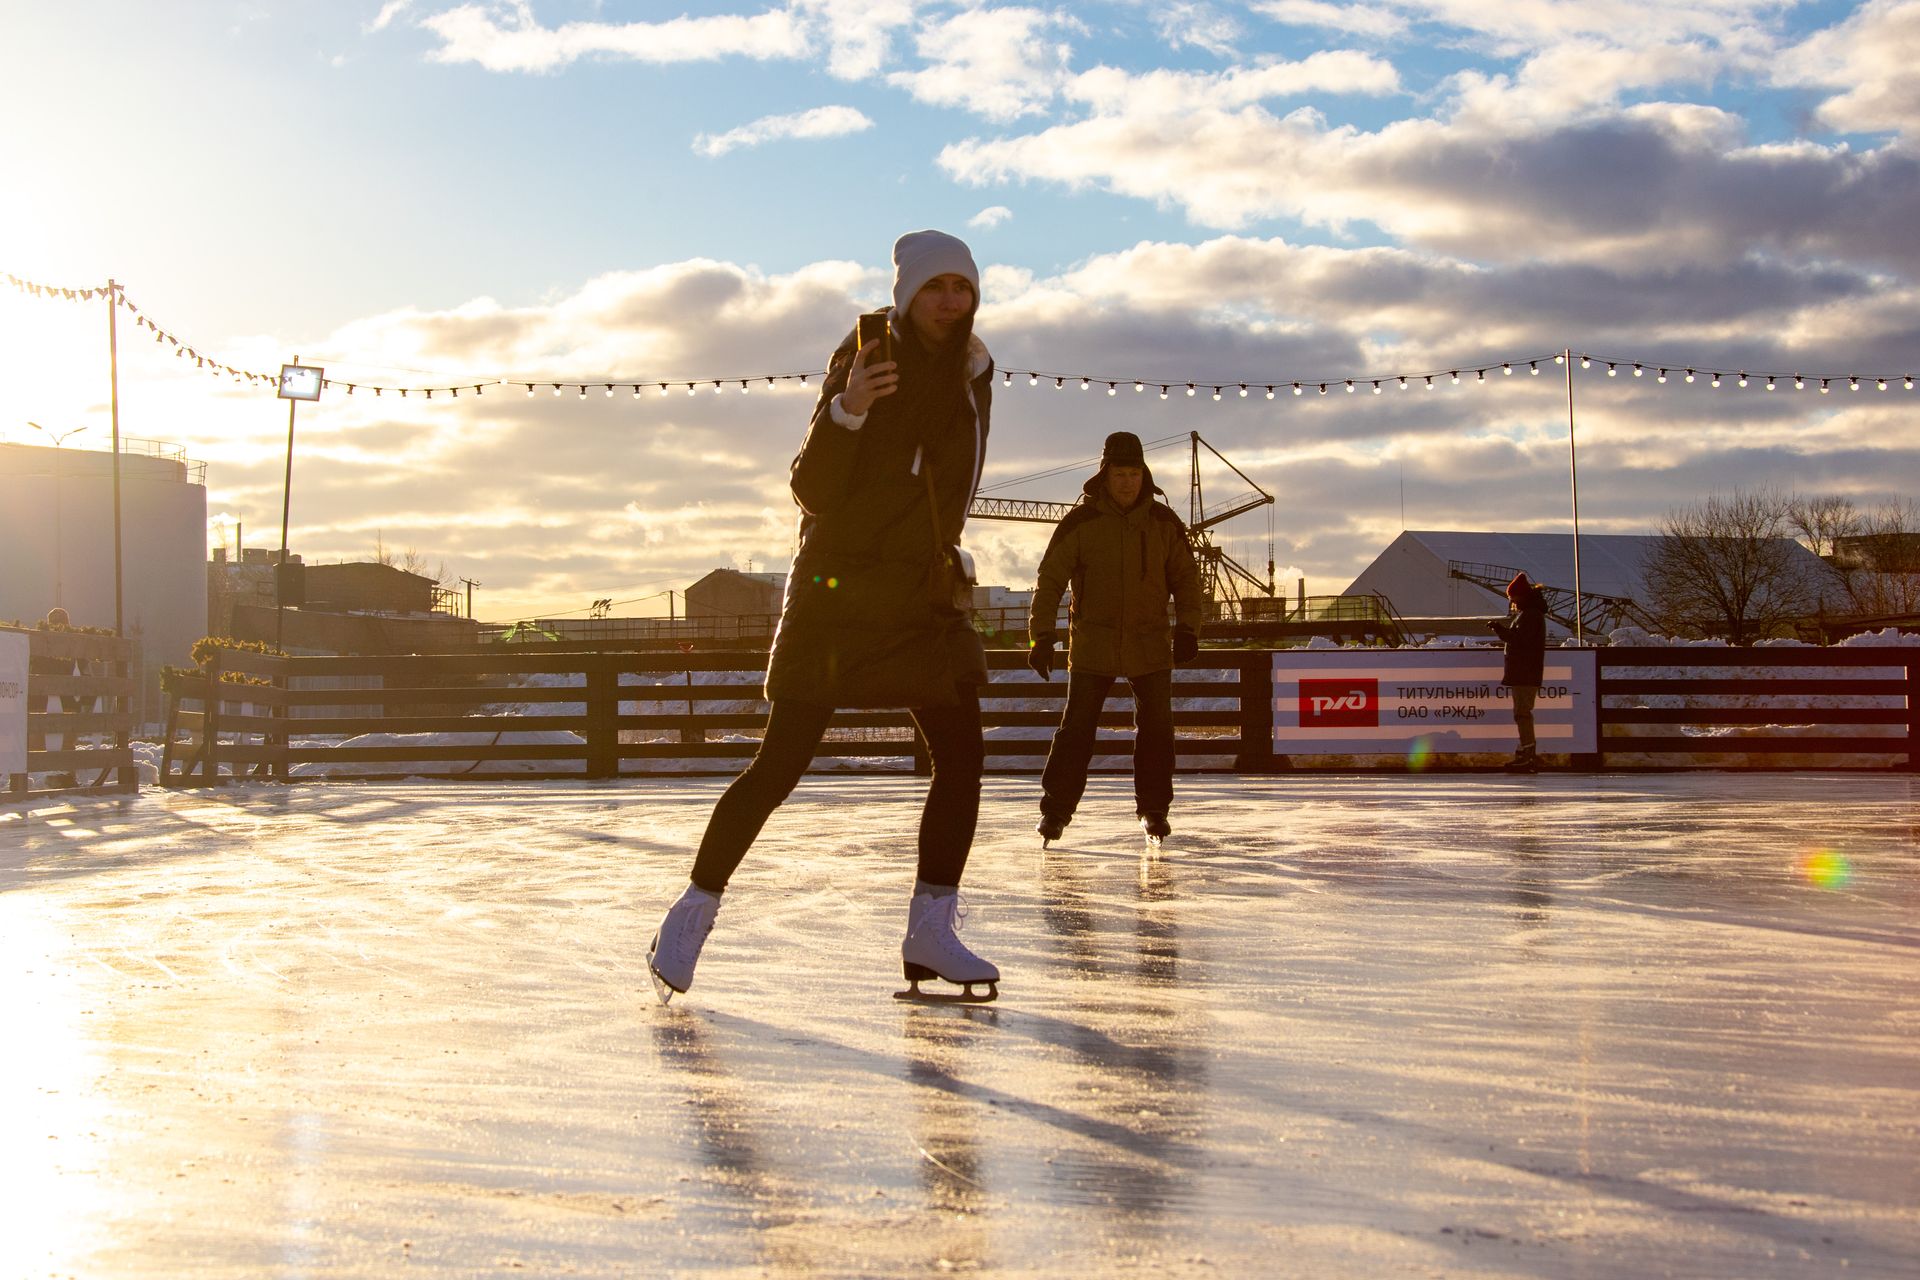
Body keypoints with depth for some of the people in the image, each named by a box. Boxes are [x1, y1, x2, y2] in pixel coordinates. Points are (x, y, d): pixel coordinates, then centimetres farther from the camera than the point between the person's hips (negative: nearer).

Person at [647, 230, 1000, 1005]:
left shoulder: (971, 375, 9)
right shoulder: (866, 359, -10)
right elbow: (813, 491, -17)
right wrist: (847, 409, -32)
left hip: (926, 598, 6)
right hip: (840, 587, -6)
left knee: (962, 758, -5)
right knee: (780, 765, -6)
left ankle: (929, 932, 4)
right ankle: (692, 915, 8)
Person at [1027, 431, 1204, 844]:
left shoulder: (1164, 523, 2)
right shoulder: (1080, 522, -5)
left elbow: (1185, 577, 9)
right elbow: (1051, 579, -4)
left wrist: (1187, 627, -4)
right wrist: (1042, 635, -12)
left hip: (1151, 644, 2)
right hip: (1093, 646, -2)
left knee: (1156, 729, 5)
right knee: (1076, 728, -3)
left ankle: (1153, 810, 19)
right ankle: (1056, 809, 7)